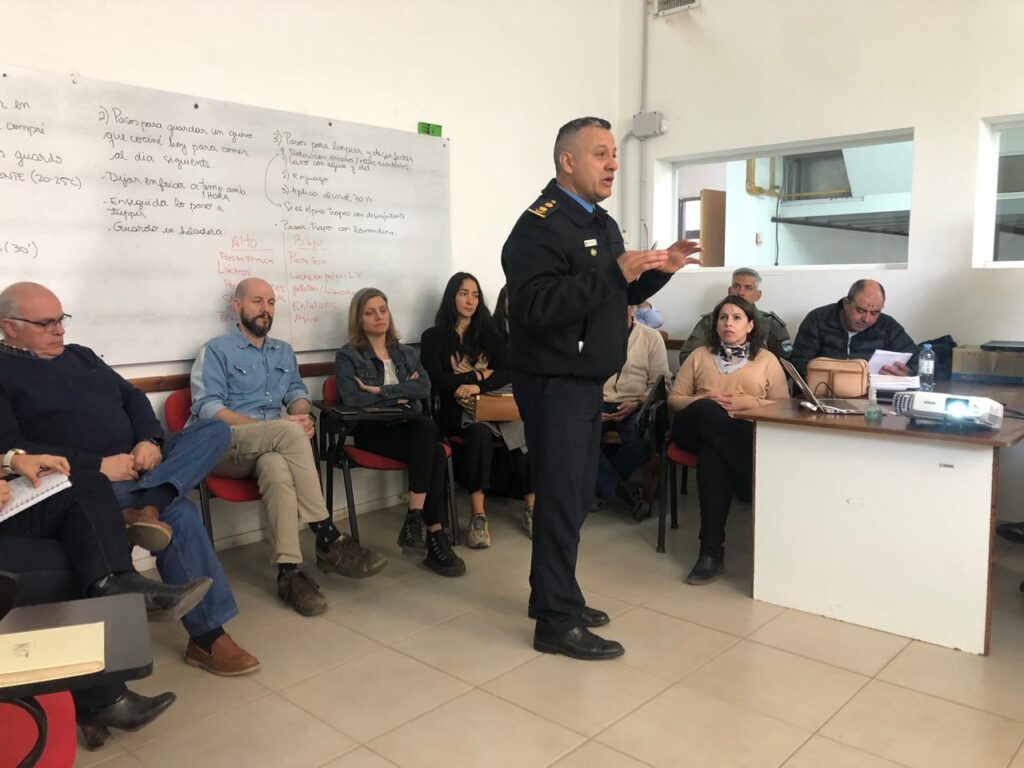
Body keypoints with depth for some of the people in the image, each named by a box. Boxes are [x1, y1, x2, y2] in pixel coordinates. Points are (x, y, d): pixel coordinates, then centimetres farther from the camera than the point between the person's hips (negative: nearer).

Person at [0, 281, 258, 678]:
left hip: (137, 463, 7)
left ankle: (147, 506, -36)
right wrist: (98, 465, -20)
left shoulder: (79, 355, 21)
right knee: (178, 512, -29)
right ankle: (207, 636, -21)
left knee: (215, 431, -12)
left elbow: (131, 395, 16)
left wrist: (150, 441, -7)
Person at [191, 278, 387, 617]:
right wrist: (286, 426, -19)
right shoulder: (216, 351, 4)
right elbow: (207, 409, -8)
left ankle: (289, 571, -41)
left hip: (270, 446, 4)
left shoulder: (284, 351, 23)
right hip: (223, 446, -4)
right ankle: (329, 540, -31)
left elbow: (297, 392, 16)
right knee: (289, 432, -35)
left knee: (276, 467, -36)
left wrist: (302, 415, -12)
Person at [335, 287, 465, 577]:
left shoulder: (407, 354, 19)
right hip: (373, 430, -4)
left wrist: (381, 390, -11)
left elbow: (424, 388, 0)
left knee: (427, 428, -34)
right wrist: (400, 395, -5)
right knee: (434, 454, -30)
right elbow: (352, 399, -12)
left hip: (410, 426, 4)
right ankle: (435, 537, -26)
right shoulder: (347, 356, 5)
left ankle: (414, 521, -29)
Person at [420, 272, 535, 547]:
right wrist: (479, 374, -1)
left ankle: (532, 506, -24)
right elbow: (437, 381, -4)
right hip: (455, 409, -3)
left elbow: (508, 372, 4)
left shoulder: (488, 333, 18)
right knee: (480, 431, -38)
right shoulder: (433, 337, 10)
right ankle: (478, 515, -36)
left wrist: (479, 386, -15)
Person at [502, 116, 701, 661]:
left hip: (587, 385, 9)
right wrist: (616, 271, -30)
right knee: (561, 499, -4)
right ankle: (557, 624, 7)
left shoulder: (602, 223, 15)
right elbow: (537, 306, -29)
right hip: (554, 386, -9)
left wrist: (658, 270, 5)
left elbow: (618, 297, 22)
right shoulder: (540, 225, -15)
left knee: (573, 497, 15)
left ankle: (555, 597, 29)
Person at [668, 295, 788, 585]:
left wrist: (749, 402, -7)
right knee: (706, 411, -39)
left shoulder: (767, 360, 19)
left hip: (746, 433, -1)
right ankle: (759, 481, -37)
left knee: (712, 456, -39)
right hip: (697, 429, 2)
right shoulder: (699, 356, 23)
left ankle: (711, 550, -38)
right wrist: (703, 402, -4)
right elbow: (674, 399, 17)